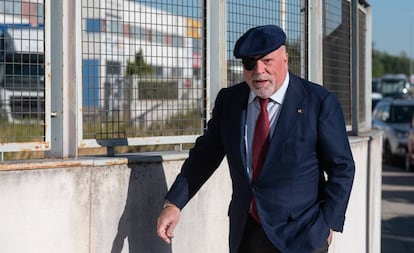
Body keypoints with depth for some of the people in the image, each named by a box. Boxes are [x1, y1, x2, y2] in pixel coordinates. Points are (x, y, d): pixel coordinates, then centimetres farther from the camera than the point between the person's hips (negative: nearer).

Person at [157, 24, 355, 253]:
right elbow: (205, 155, 10)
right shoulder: (229, 100, 4)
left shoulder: (319, 102, -8)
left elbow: (342, 167, -3)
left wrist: (328, 224, -8)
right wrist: (173, 204, 3)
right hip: (245, 234, 4)